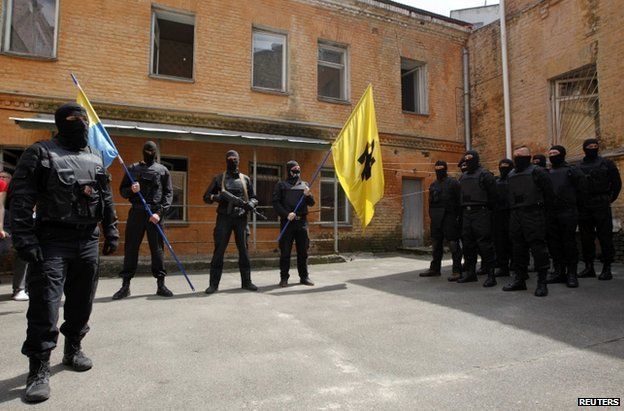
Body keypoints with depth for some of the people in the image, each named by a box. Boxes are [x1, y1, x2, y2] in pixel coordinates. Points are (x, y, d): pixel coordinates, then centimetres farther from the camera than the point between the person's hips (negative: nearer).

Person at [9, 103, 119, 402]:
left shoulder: (95, 158, 14)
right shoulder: (41, 152, -2)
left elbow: (106, 199, 18)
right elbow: (19, 198, -9)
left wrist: (111, 231, 12)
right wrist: (24, 238, -16)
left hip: (88, 240, 5)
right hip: (52, 240, -5)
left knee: (81, 301, 13)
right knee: (45, 303, -7)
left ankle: (73, 349, 32)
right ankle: (39, 369, 4)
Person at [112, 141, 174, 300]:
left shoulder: (163, 170, 8)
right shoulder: (133, 169, 12)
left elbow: (168, 193, 1)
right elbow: (122, 190, 13)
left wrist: (160, 212, -11)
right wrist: (131, 190, -10)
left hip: (155, 213, -1)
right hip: (136, 212, 1)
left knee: (157, 248, 2)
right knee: (131, 247, 2)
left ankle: (161, 284, 9)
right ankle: (125, 285, 11)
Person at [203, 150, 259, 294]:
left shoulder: (245, 179, 12)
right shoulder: (219, 178, 7)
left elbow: (253, 197, 16)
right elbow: (206, 197, 7)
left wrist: (251, 204, -7)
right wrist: (217, 197, -14)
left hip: (241, 218, 2)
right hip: (224, 218, -2)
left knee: (244, 250, 5)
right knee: (219, 250, -2)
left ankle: (246, 281, 15)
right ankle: (214, 284, 5)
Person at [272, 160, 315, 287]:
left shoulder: (304, 185, 15)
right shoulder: (281, 185, 6)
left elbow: (311, 203, 12)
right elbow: (276, 203, -1)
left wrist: (308, 195, -10)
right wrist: (286, 214, -15)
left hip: (302, 221, 3)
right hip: (287, 221, -3)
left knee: (303, 251, 7)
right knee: (285, 251, 1)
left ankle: (304, 276, 16)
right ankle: (284, 277, 9)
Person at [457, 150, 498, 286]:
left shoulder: (484, 174, -3)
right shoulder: (463, 176, 18)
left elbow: (492, 194, -5)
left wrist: (486, 207, -2)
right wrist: (463, 209, 12)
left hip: (481, 213, -7)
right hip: (466, 213, 7)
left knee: (484, 243, -8)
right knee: (467, 243, 9)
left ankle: (490, 274, -3)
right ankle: (470, 272, 19)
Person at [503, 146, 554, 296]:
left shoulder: (536, 171, -3)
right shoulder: (511, 175, 17)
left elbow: (548, 192, -3)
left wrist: (542, 207, 0)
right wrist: (513, 208, 15)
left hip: (533, 215, -7)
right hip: (515, 215, 7)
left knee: (538, 247, -7)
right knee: (518, 247, 10)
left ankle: (542, 282, -2)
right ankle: (519, 279, 19)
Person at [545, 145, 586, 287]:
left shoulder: (572, 170, 3)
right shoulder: (546, 173, 16)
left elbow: (582, 188, -1)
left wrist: (571, 201, 2)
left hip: (568, 213, -5)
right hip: (550, 214, 5)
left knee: (569, 243, -2)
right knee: (553, 243, 6)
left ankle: (572, 273, 6)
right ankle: (559, 271, 16)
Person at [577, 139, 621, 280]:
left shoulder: (606, 163, 6)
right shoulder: (579, 167, 12)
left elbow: (617, 183, 7)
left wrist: (610, 199, 2)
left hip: (601, 206, -3)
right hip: (584, 207, 3)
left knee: (605, 237, -3)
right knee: (586, 238, 6)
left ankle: (607, 268, 3)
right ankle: (589, 267, 14)